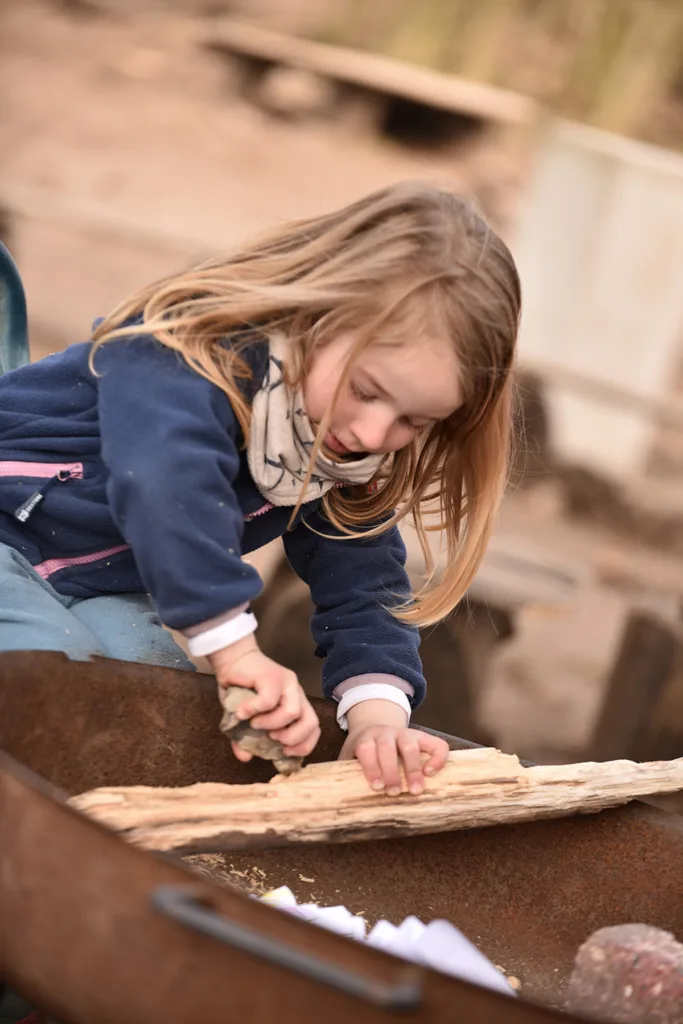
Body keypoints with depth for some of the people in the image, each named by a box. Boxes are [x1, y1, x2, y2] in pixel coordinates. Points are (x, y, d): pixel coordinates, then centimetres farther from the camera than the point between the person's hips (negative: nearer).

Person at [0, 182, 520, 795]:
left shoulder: (349, 454, -5)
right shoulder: (197, 351, -30)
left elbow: (363, 582, -8)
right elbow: (166, 482, -47)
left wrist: (378, 713, -25)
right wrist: (236, 649, -47)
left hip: (105, 589, 7)